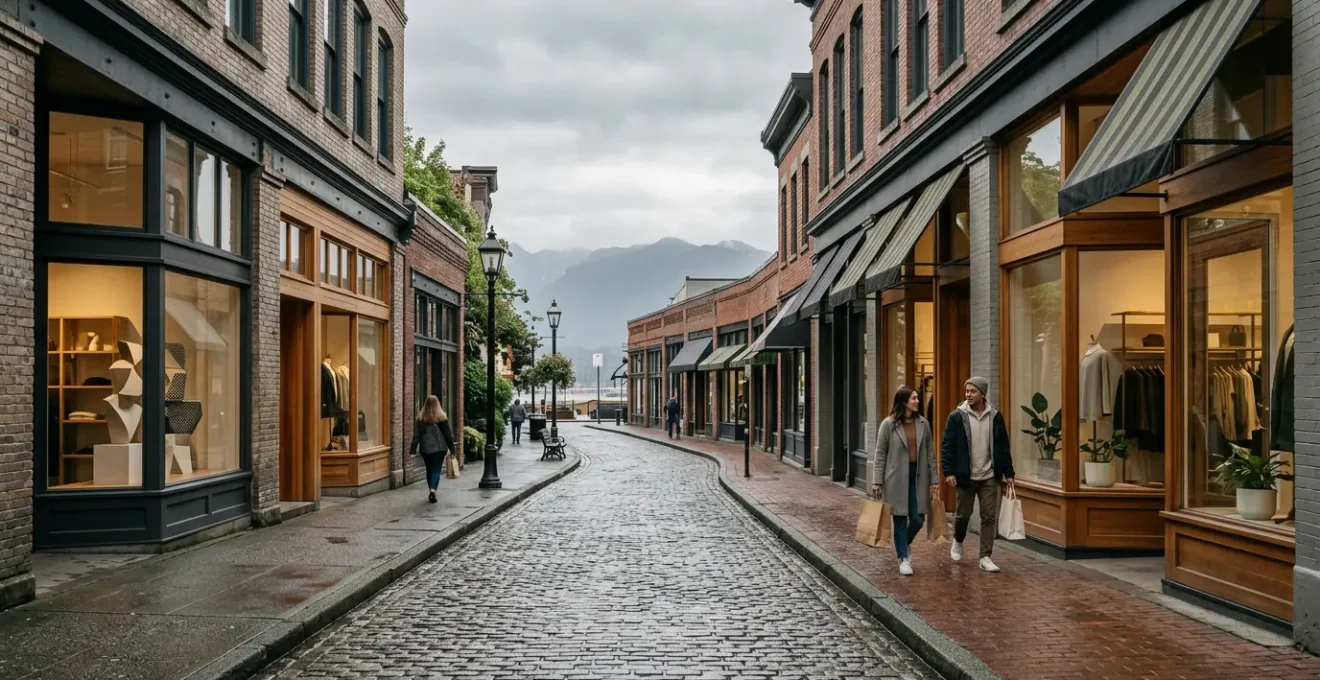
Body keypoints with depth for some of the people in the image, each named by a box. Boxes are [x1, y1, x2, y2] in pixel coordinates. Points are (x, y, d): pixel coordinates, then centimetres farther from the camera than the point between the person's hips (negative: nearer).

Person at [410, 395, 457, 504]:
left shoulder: (420, 417, 1)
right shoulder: (442, 417, -3)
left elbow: (416, 435, 0)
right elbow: (448, 433, 1)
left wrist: (414, 450, 2)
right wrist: (451, 447, 9)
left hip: (425, 448, 2)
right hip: (439, 447, -2)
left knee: (429, 470, 14)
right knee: (436, 470, -1)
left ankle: (432, 492, 18)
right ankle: (433, 491, -20)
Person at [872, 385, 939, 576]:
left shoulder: (923, 423, 4)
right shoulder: (888, 424, -6)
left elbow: (930, 453, 8)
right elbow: (880, 454, -4)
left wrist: (934, 479, 6)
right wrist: (877, 481, -8)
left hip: (918, 476, 3)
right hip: (896, 477, -3)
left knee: (918, 519, 3)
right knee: (900, 520, 3)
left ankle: (905, 544, 33)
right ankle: (903, 558, 17)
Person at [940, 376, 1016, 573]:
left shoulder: (995, 416, 1)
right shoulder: (957, 416, -6)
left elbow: (1003, 447, 7)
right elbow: (947, 446, -6)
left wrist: (1008, 472, 5)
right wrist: (948, 471, -14)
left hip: (989, 477, 2)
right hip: (966, 476, -2)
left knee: (989, 517, 1)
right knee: (963, 514, 10)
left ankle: (985, 558, 8)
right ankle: (957, 542, 38)